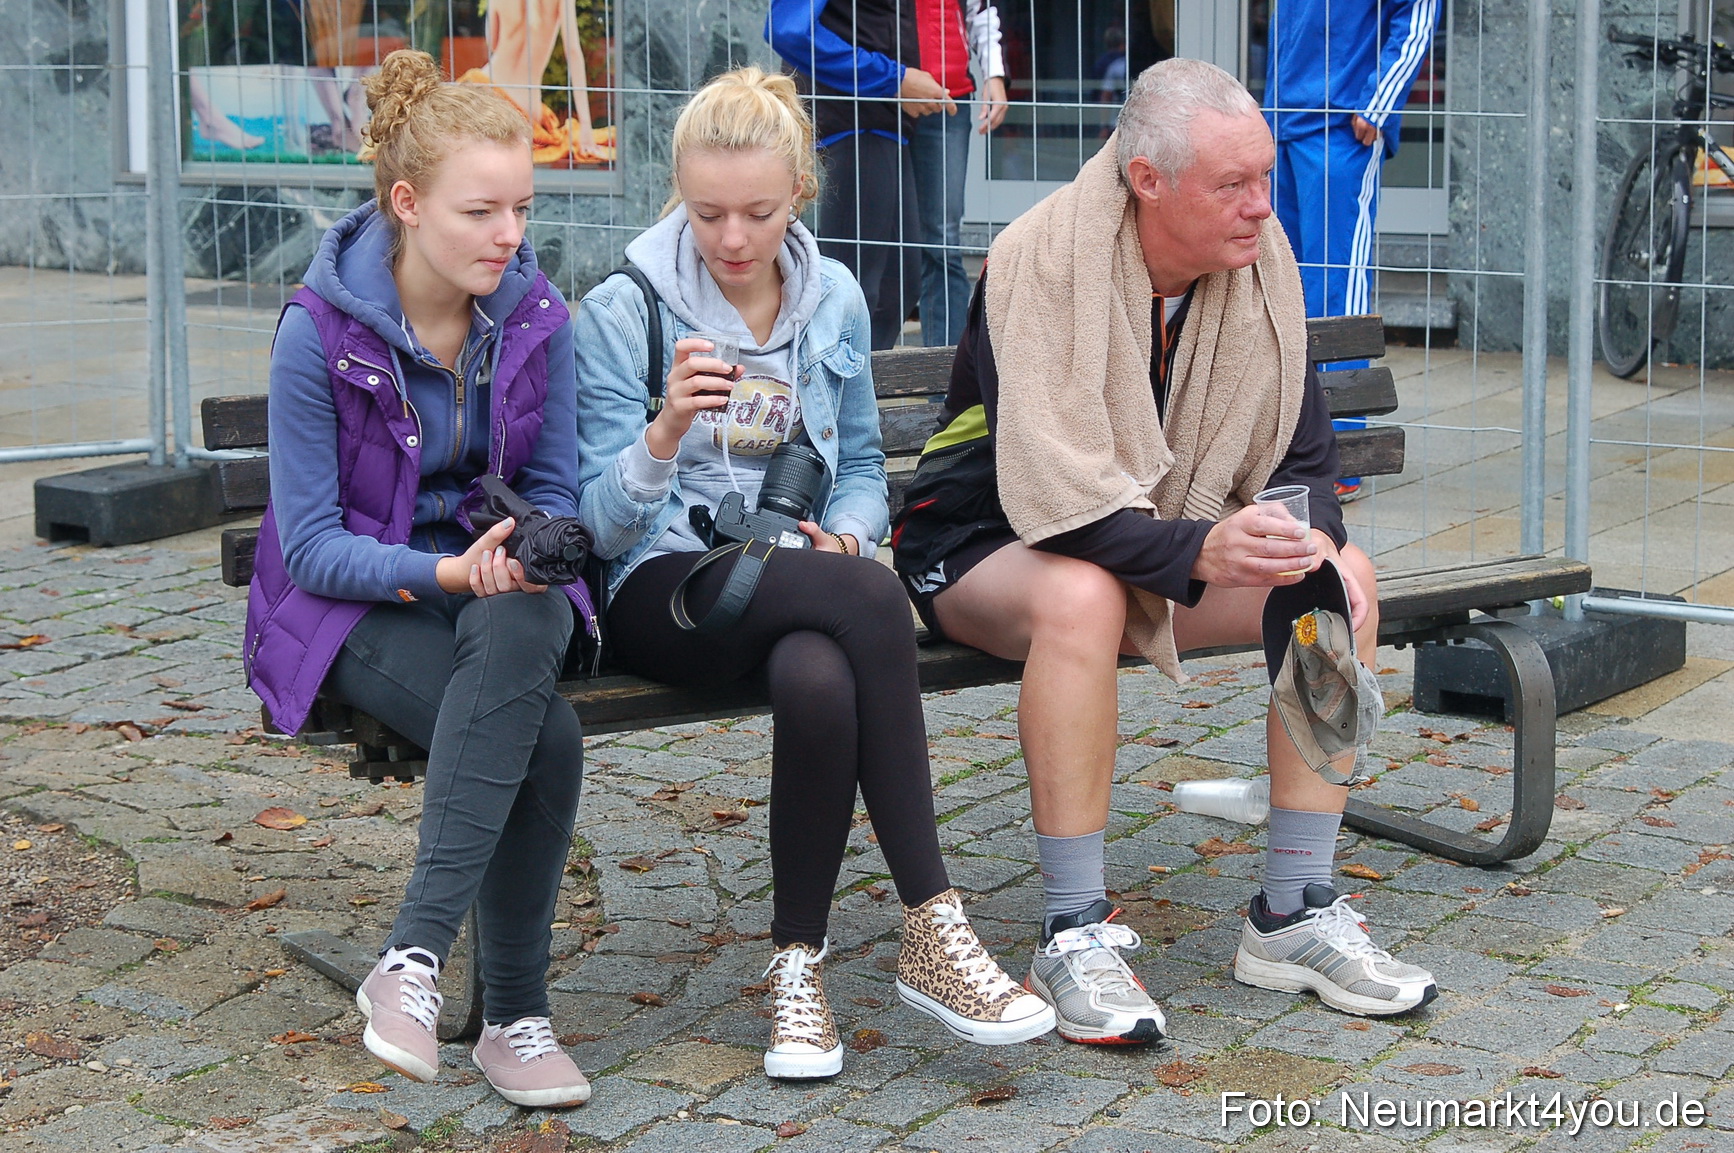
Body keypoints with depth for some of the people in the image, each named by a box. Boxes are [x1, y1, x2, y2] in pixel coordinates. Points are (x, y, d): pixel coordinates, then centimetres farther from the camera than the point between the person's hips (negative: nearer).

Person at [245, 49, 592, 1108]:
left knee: (518, 633, -37)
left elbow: (555, 494, 6)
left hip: (503, 581, 3)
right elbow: (311, 544, -12)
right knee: (547, 737, -31)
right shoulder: (319, 332, -13)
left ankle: (416, 956, -36)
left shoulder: (539, 317, -2)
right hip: (357, 601, -3)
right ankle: (516, 1014, -22)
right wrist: (447, 573, -26)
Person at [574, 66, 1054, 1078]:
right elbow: (605, 523, -8)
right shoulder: (622, 311, -3)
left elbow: (863, 465, 20)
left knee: (821, 681, -37)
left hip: (801, 577, 4)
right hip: (668, 589, -3)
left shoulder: (835, 300, 9)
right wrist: (667, 431, -28)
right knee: (871, 595, -36)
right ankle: (933, 925, -34)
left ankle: (800, 961, -22)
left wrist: (845, 533, -4)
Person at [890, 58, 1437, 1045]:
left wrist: (1319, 541, -22)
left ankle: (1295, 916, -10)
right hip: (984, 547, -6)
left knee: (1343, 578, -16)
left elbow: (1301, 457, 0)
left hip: (1169, 539, 6)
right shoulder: (1043, 262, -25)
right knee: (1083, 597, -40)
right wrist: (1197, 552, -45)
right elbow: (1050, 492, -32)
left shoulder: (1259, 262, -6)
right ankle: (1075, 937, -29)